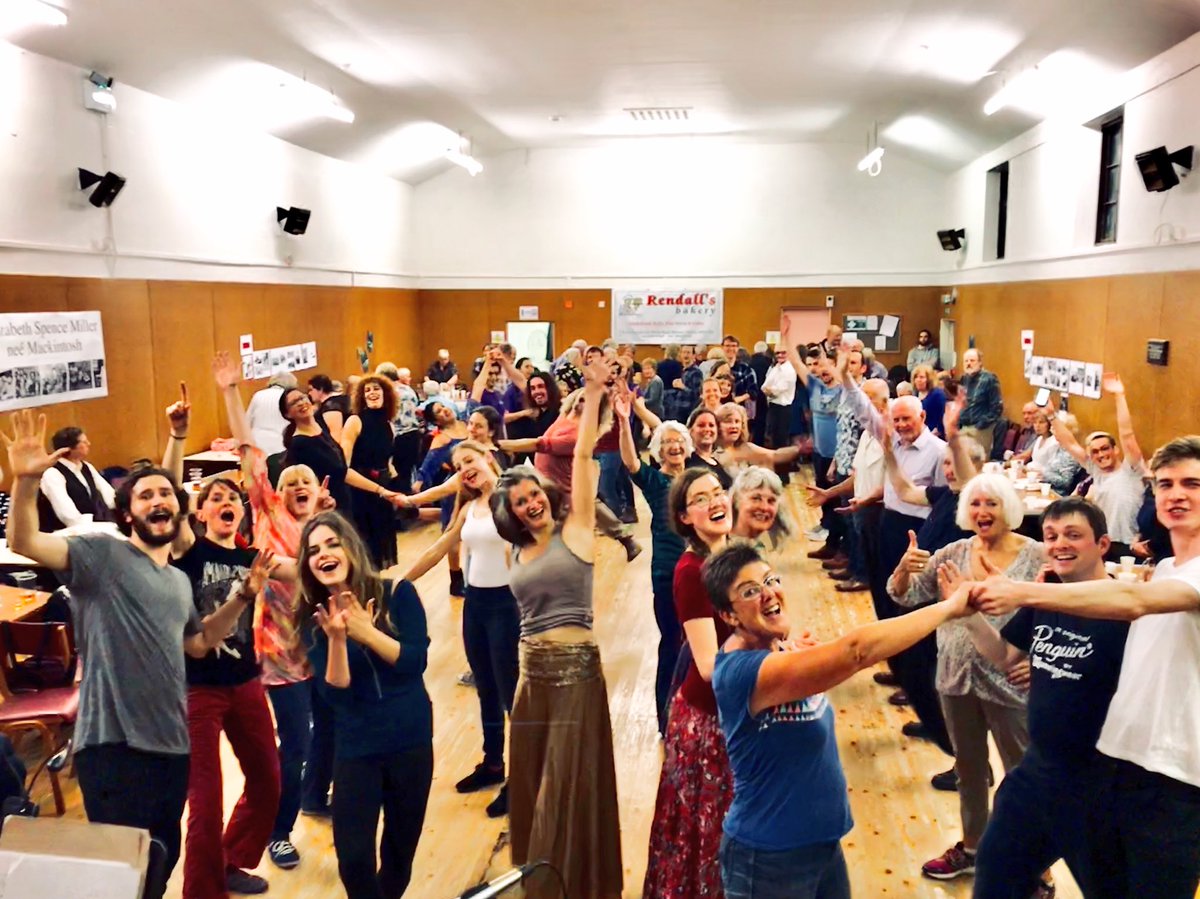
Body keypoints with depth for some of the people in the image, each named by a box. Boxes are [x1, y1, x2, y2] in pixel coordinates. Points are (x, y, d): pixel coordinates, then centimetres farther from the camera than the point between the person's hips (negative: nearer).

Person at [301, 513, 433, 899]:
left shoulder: (397, 593, -9)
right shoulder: (314, 617, -5)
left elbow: (416, 660, -16)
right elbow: (334, 692, -11)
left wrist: (366, 632, -27)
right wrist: (335, 638, -26)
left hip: (411, 741, 0)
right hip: (355, 749, 0)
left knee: (401, 848, 14)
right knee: (352, 856, -5)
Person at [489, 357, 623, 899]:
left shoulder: (576, 529, -5)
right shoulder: (520, 551, 11)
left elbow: (583, 458, -12)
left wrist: (593, 396, -17)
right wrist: (527, 667, 13)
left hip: (576, 668, -6)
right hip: (532, 671, 6)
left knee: (570, 783, 2)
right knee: (532, 782, 15)